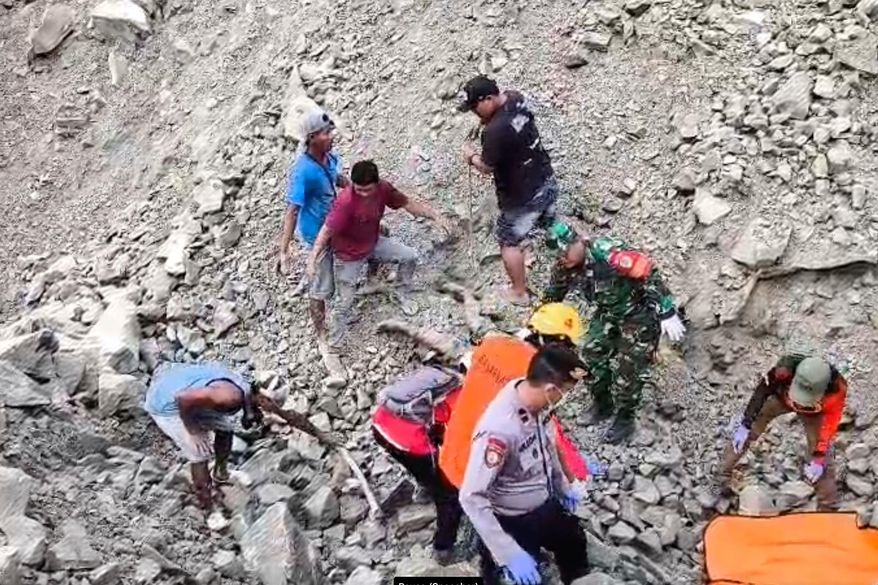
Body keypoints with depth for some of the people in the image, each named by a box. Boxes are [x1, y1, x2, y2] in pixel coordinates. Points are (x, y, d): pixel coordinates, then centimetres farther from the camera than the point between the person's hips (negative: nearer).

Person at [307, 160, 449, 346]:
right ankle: (336, 340, 25)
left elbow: (408, 203, -6)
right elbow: (327, 231, -34)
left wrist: (436, 217, -14)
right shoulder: (346, 201, -36)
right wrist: (313, 259, -43)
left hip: (374, 244, 6)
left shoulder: (383, 188, -18)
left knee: (410, 256, 5)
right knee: (346, 302, 2)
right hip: (349, 255, -6)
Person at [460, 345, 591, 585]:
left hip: (545, 504, 8)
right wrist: (510, 554, -35)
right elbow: (471, 498, -35)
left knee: (574, 543, 31)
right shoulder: (499, 429, -40)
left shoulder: (531, 399, -16)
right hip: (514, 523, -8)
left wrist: (562, 486, 19)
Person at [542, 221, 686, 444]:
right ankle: (602, 403, 27)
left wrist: (667, 313, -32)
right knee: (592, 355, 3)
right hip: (608, 314, 7)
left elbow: (650, 273, -33)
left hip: (639, 314, -6)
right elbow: (551, 297, 4)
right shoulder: (565, 267, -12)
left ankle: (625, 419, 15)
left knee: (628, 367, -4)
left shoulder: (608, 253, -35)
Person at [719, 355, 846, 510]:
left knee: (823, 455, -7)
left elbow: (830, 425, -28)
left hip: (814, 411, -1)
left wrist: (819, 459, -28)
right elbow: (762, 391, -25)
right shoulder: (786, 368, -44)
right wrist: (745, 425, -21)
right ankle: (723, 476, 22)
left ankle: (828, 506, 11)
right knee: (745, 434, 3)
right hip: (782, 397, 1)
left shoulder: (837, 389, -43)